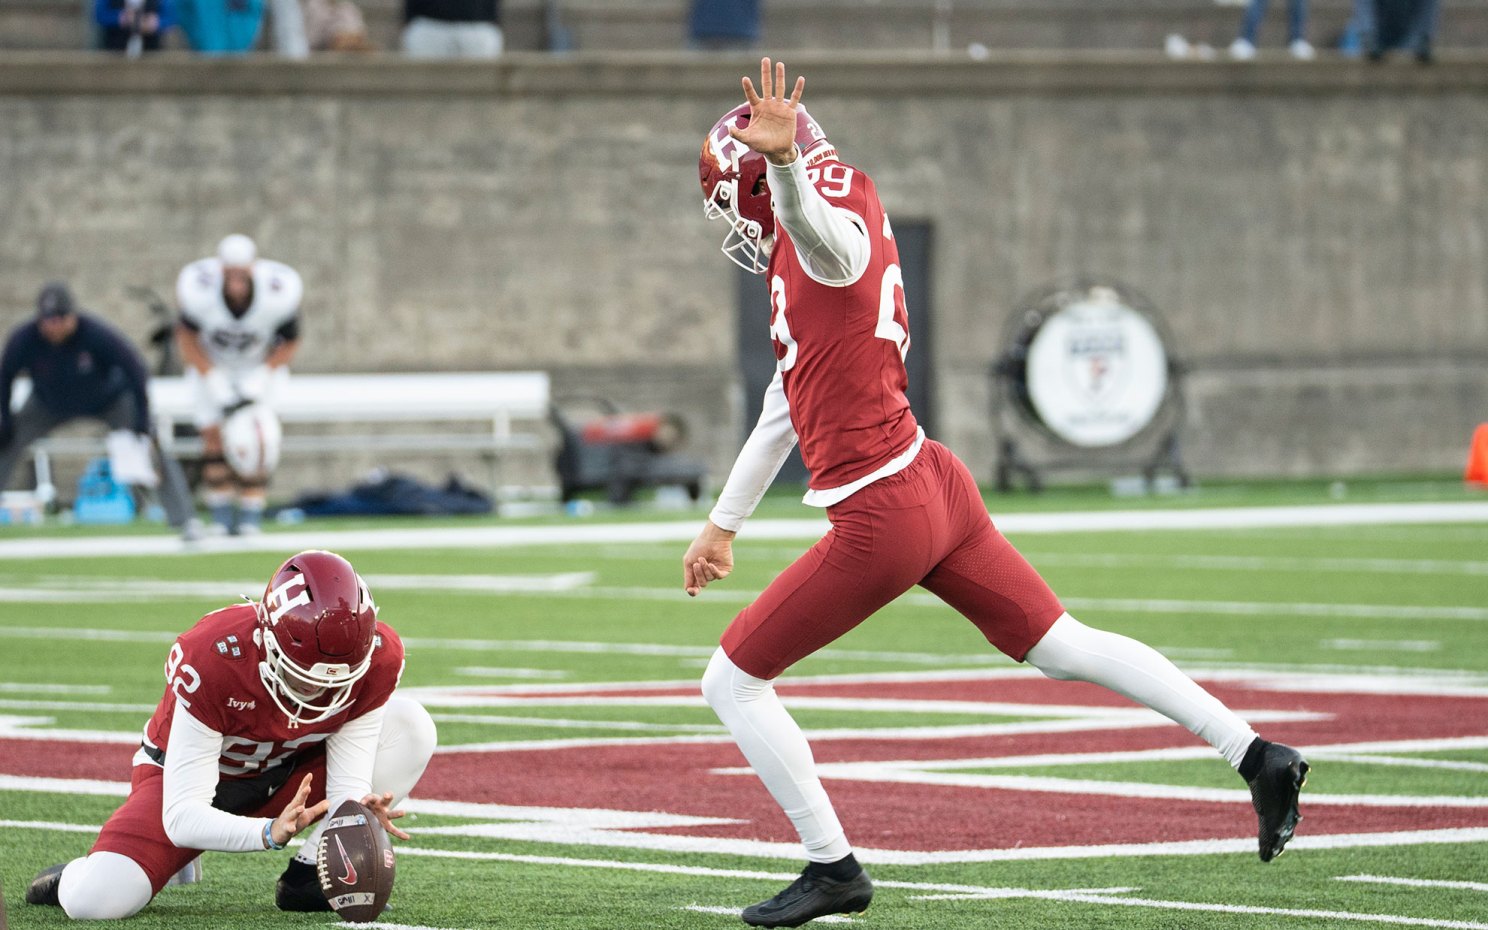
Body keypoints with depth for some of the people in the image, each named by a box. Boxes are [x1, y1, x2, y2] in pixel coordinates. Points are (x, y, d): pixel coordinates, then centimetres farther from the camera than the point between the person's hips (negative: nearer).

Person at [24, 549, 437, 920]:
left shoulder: (376, 657, -26)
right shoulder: (212, 661, -37)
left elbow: (348, 784, -20)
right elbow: (182, 816, -35)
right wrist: (270, 832, -52)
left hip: (286, 775, 4)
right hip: (185, 774, -4)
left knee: (410, 725, -20)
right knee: (94, 903, -27)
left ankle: (310, 878, -13)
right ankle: (81, 875, 13)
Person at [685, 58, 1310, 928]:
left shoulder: (827, 240, -13)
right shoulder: (803, 266, 18)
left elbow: (823, 231, -42)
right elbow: (789, 408, 29)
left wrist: (782, 159, -63)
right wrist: (724, 522, 37)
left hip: (881, 521, -10)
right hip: (938, 487, 10)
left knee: (732, 683, 3)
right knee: (1064, 647, 15)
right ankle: (1256, 754, 14)